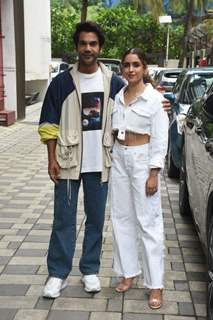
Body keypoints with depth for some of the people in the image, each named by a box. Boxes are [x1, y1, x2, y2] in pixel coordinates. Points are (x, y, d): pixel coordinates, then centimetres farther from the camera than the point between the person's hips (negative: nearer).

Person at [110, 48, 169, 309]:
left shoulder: (154, 98, -8)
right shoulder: (118, 97, 8)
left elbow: (160, 139, -10)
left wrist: (154, 173, -15)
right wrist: (110, 159, 9)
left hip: (142, 159, -6)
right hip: (119, 158, 6)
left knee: (148, 222, -4)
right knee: (121, 218, 11)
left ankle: (155, 285, 4)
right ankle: (128, 272, 25)